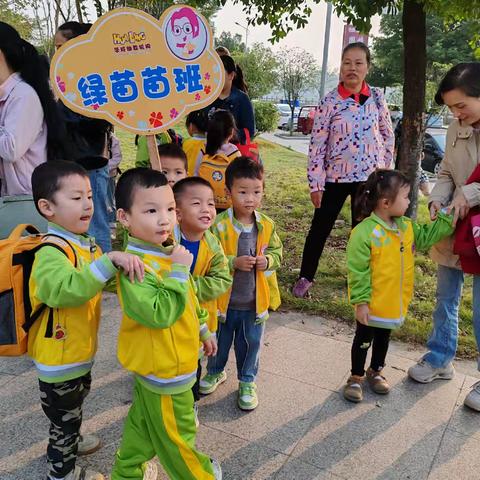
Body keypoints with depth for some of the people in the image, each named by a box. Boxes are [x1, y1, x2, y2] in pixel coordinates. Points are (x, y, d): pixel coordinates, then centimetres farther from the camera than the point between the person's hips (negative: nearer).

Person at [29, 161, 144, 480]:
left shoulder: (86, 244, 1)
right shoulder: (51, 253, -29)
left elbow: (100, 283, 20)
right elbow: (68, 289, -48)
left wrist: (125, 268, 8)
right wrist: (110, 260, -52)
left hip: (80, 350, 9)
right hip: (60, 359, -9)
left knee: (75, 405, 31)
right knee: (64, 415, 13)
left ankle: (69, 441, 57)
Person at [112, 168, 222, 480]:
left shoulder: (166, 249, 1)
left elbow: (190, 299, 14)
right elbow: (159, 312, -36)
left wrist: (203, 330, 22)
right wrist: (180, 270, -33)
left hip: (155, 362, 9)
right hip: (164, 368, -9)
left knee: (143, 423, 28)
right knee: (177, 433, 15)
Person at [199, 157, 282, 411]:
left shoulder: (267, 226, -5)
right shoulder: (219, 225, -17)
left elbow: (277, 252, 6)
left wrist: (268, 261, -15)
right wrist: (234, 263, -29)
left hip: (255, 301, 2)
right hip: (224, 300, -2)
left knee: (251, 343, 17)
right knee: (220, 341, 21)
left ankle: (247, 381, 40)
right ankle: (216, 372, 48)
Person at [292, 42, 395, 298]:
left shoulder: (377, 97, 1)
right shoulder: (329, 102, -7)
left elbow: (387, 135, 10)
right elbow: (317, 145, -8)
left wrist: (386, 170, 7)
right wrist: (315, 184, -10)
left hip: (369, 176, 2)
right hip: (335, 177, -2)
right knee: (320, 228, 6)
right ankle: (305, 277, 23)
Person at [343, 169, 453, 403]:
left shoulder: (407, 227, -1)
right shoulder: (364, 232, -25)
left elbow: (427, 236, 14)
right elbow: (357, 272, -22)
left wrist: (448, 217, 4)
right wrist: (361, 302, -20)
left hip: (395, 304, 7)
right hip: (372, 305, -7)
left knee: (383, 339, 25)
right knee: (363, 341, 13)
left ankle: (376, 372, 46)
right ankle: (356, 378, 32)